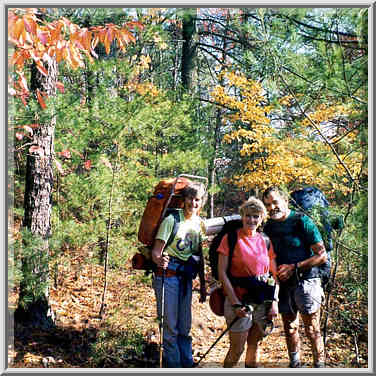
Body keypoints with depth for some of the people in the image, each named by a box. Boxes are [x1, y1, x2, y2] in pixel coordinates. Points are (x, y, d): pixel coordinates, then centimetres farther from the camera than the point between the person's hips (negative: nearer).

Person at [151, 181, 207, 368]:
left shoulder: (200, 223, 8)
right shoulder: (172, 220, -11)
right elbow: (156, 250, -15)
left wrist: (203, 284, 15)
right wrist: (159, 260, -37)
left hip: (186, 278, 6)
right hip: (167, 275, -5)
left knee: (185, 327, 14)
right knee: (170, 326, -2)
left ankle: (187, 363, 26)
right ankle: (174, 365, 10)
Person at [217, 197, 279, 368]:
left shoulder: (266, 241, 8)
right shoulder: (230, 238, -6)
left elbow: (274, 275, 10)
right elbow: (222, 272, -10)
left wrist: (274, 302, -2)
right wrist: (235, 303, -15)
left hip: (262, 302, 4)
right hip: (239, 301, -4)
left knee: (254, 346, 13)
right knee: (237, 350, -1)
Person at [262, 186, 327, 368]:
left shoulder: (302, 221, -11)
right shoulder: (268, 227, 7)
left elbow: (321, 255, -12)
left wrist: (294, 267, -17)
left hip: (305, 281, -6)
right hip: (283, 283, 6)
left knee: (312, 329, -2)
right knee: (289, 327, 14)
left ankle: (319, 364, 11)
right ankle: (294, 363, 28)